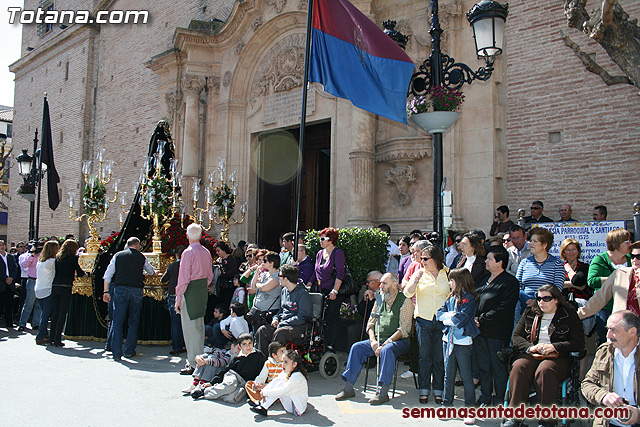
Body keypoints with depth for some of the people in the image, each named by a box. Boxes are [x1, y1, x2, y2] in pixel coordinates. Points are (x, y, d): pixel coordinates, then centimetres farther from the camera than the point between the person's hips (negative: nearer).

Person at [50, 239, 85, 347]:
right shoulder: (72, 258, -3)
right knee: (63, 313, -2)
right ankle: (57, 339, -4)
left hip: (54, 286, 5)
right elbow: (79, 273, -1)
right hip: (65, 287, -5)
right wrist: (85, 273, 21)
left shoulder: (57, 257, 11)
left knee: (55, 312, 11)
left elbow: (54, 271, 16)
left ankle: (52, 338, 14)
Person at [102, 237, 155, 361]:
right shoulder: (142, 257, 9)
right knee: (133, 321, 11)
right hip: (136, 290, 0)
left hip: (120, 290, 0)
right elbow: (151, 271, 27)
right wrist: (143, 271, 49)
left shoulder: (118, 255, 9)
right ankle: (129, 350, 13)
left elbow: (108, 275, 5)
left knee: (118, 321, 2)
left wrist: (106, 291, 9)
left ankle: (116, 353, 0)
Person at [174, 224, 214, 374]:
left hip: (190, 292, -7)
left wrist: (178, 298, -10)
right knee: (199, 327, 16)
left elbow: (183, 278, -15)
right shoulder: (206, 252, 8)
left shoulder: (188, 252, -14)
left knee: (190, 329, -2)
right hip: (203, 291, 7)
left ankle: (194, 365, 1)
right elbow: (210, 275, 14)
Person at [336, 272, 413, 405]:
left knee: (386, 350, -36)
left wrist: (386, 343, -20)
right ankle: (348, 388, -12)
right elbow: (370, 323, 15)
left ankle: (383, 392, -35)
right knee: (356, 347, -12)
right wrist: (373, 341, -4)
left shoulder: (404, 301, -6)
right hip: (378, 340, 6)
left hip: (399, 342, -6)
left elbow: (404, 329, -13)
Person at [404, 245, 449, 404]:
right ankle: (424, 390, 13)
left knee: (440, 357, 4)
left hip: (442, 320, 0)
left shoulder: (446, 274, 6)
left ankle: (438, 390, 14)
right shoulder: (419, 273, 6)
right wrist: (415, 281, -19)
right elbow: (407, 293, -2)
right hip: (423, 319, 0)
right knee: (424, 357, 4)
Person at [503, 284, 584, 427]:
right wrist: (530, 347, -5)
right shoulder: (530, 313, 19)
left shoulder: (569, 315, 9)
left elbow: (579, 343, 1)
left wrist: (553, 347, -11)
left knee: (544, 371, -37)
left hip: (557, 357, -3)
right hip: (531, 355, 3)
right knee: (518, 368, -31)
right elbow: (516, 335, 15)